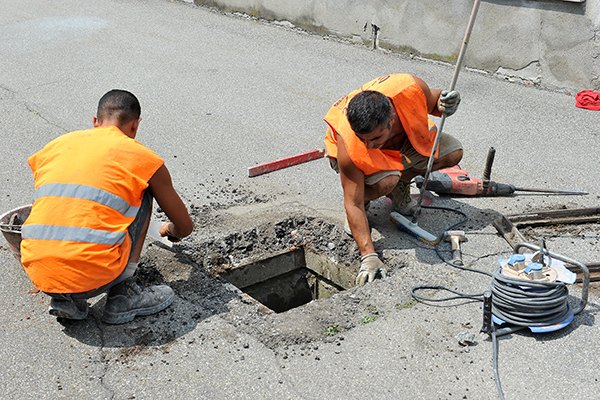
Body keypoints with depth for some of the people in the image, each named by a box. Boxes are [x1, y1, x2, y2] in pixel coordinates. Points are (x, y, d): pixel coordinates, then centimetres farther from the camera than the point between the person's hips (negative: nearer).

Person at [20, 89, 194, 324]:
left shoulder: (53, 147, 18)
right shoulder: (142, 157, 8)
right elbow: (185, 227, 17)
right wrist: (170, 230, 44)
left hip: (39, 276, 4)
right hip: (94, 278, -4)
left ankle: (65, 300, 14)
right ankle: (123, 295, 13)